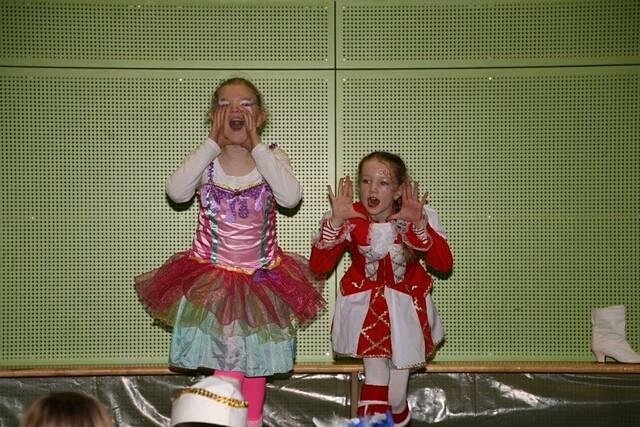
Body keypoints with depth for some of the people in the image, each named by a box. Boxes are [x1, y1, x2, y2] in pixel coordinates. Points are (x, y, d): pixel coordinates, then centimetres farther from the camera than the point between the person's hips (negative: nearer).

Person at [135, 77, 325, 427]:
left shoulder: (272, 158, -3)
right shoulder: (205, 160, -4)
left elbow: (290, 198, -24)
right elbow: (176, 192, -25)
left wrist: (256, 146, -20)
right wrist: (213, 143, -20)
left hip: (261, 280, 1)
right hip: (213, 279, -1)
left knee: (255, 361, 13)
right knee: (225, 365, -1)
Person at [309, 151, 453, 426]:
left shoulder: (420, 218, -14)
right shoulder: (348, 220, -13)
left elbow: (444, 264, -23)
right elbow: (318, 265, -20)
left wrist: (419, 225, -35)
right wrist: (336, 222, -31)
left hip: (405, 310, 0)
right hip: (364, 308, 0)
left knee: (396, 398, 6)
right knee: (375, 384, -4)